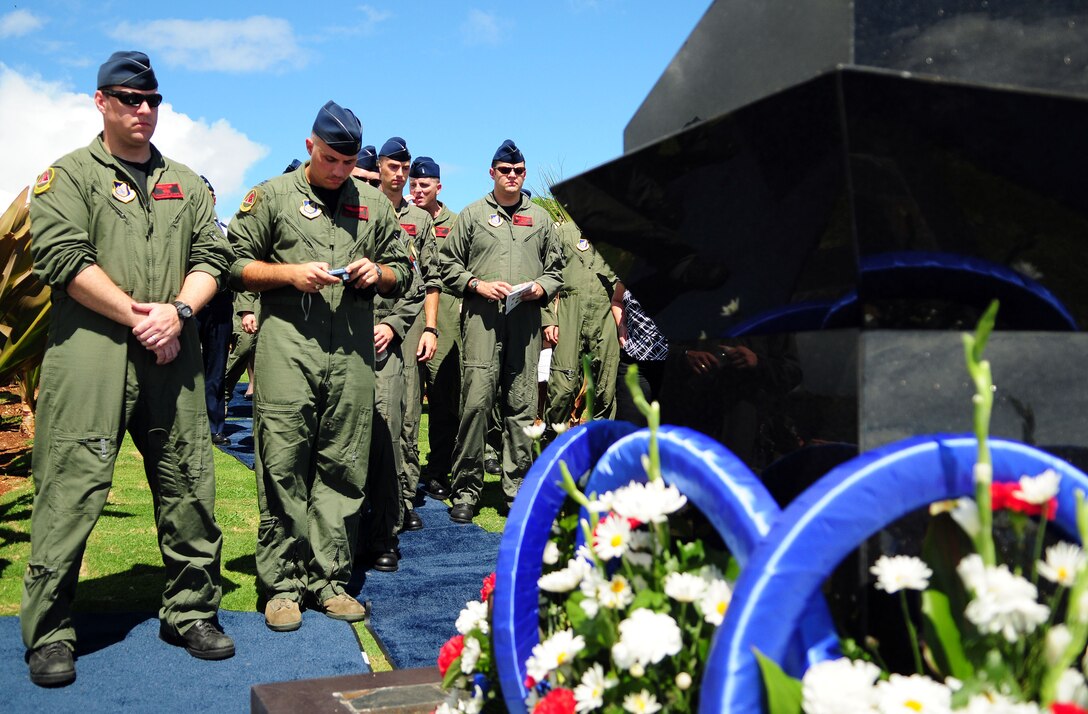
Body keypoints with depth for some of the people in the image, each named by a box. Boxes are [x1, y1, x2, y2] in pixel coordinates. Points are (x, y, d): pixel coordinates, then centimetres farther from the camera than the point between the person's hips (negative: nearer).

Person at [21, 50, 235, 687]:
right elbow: (62, 256, -6)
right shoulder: (70, 175, 7)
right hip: (90, 352, -4)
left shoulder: (186, 183, 20)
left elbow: (213, 255, 11)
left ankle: (191, 612, 18)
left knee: (189, 486, 5)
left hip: (174, 353, 4)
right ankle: (50, 633, 8)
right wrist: (136, 316, -10)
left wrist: (178, 310, -7)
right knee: (73, 488, -4)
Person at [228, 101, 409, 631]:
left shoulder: (375, 206, 18)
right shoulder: (271, 196, 9)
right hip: (287, 345, -2)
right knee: (283, 466, -4)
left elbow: (402, 273, 22)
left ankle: (330, 579, 13)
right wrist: (291, 273, -8)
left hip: (353, 350, 3)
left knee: (343, 468, 4)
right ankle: (282, 583, 6)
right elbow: (236, 264, 6)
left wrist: (378, 273, 0)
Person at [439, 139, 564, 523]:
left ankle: (517, 487, 10)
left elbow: (556, 268, 21)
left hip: (526, 319, 3)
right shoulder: (472, 215, 12)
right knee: (476, 401, -10)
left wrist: (541, 287, 1)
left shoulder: (540, 218, 20)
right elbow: (449, 263, 10)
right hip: (482, 316, -2)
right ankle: (466, 489, -2)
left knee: (522, 405, 2)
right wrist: (478, 284, -6)